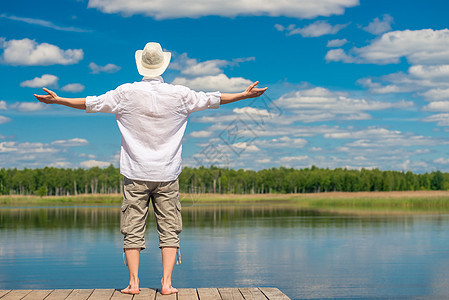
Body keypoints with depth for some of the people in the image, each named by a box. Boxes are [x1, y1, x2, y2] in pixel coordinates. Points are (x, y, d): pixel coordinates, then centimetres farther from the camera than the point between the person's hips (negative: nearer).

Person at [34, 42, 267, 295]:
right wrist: (246, 94, 21)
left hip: (136, 175, 0)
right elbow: (213, 100, 9)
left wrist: (58, 100, 21)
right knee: (170, 230, 4)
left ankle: (134, 282, 1)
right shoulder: (179, 94, -1)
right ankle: (167, 283, -1)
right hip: (167, 175, 0)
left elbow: (91, 103, 7)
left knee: (133, 230, 4)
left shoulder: (126, 93, -2)